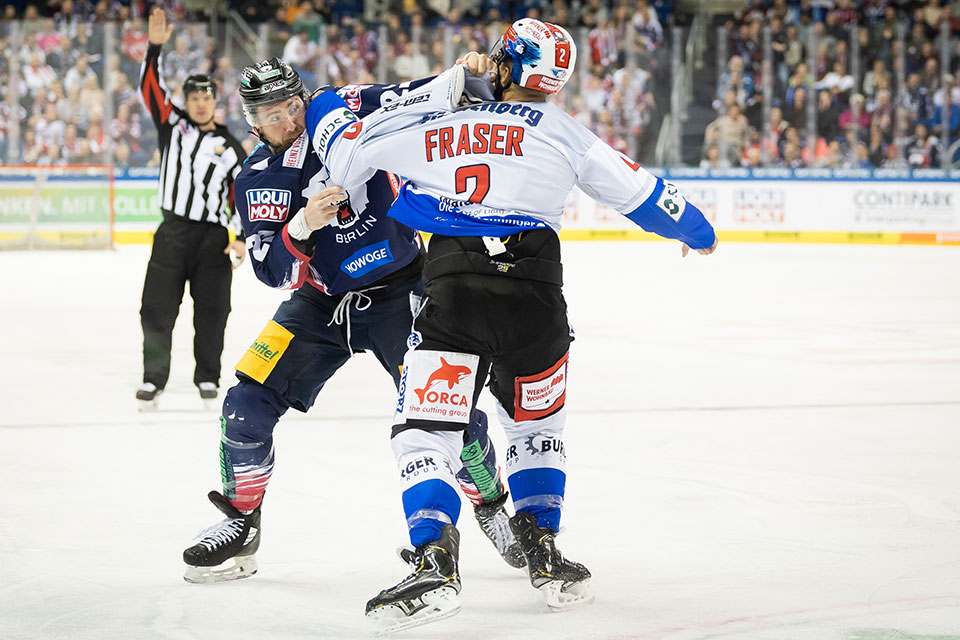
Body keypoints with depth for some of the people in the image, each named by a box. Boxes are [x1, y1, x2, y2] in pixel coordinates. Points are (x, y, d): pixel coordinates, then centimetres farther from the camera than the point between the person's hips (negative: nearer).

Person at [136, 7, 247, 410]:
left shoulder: (229, 147, 7)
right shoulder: (173, 124, 8)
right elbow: (149, 88, -3)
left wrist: (242, 238, -4)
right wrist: (155, 47, -16)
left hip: (213, 237, 0)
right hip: (172, 233, 0)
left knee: (212, 312, 2)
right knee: (158, 308, -4)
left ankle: (208, 377, 16)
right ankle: (153, 379, 3)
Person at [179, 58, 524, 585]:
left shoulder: (348, 113, -11)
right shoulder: (256, 180, -6)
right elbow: (273, 272, -15)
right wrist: (301, 228, -33)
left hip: (399, 292, -2)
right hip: (320, 303, 2)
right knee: (248, 403, -9)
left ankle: (490, 502, 12)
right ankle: (240, 523, 10)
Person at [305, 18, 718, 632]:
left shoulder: (428, 123, 10)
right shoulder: (556, 128, 8)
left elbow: (345, 158, 17)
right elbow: (635, 190, 14)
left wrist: (327, 110, 39)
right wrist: (695, 228, 32)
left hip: (452, 295, -1)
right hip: (534, 295, 1)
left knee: (423, 430, 4)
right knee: (537, 426, 24)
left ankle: (436, 559, -16)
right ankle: (544, 552, 21)